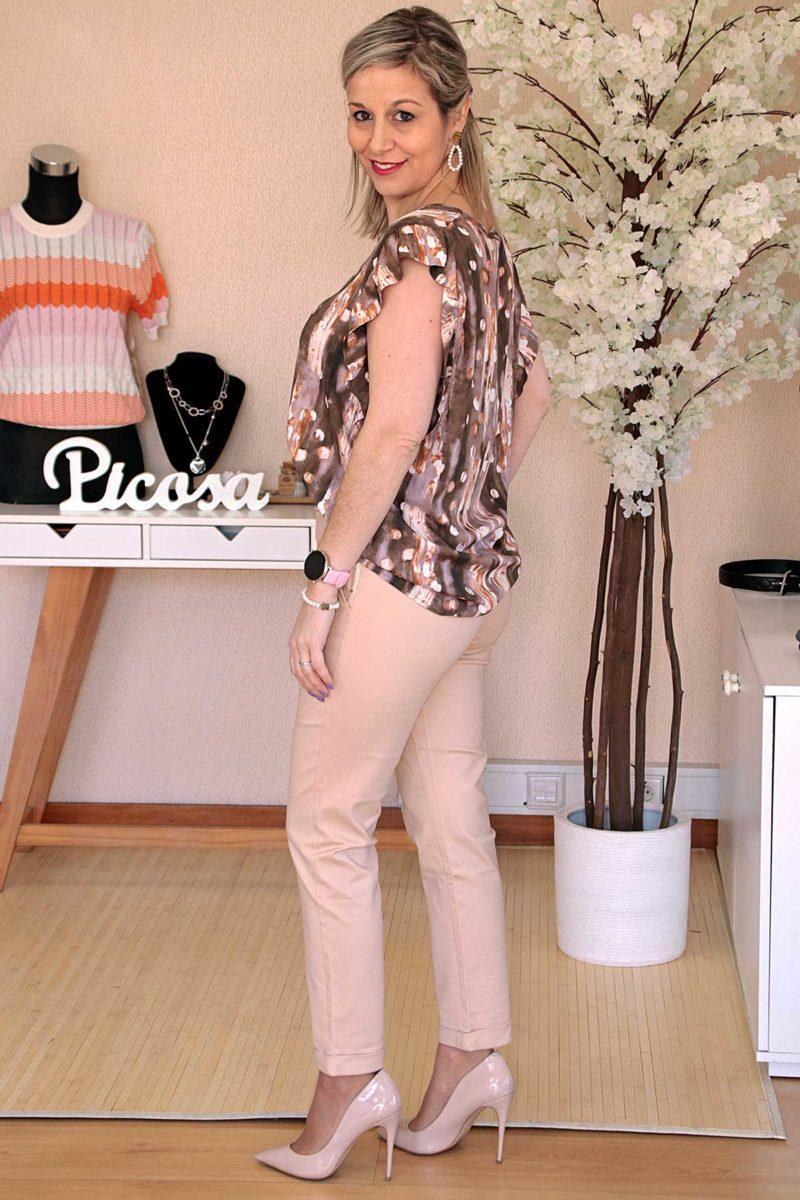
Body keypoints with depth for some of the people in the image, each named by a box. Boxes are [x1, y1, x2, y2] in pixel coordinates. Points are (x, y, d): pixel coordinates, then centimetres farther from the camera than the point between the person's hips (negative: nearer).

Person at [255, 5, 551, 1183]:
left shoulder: (415, 245, -17)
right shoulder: (482, 239, 12)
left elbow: (392, 429, -23)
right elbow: (530, 397, 22)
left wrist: (326, 580, -18)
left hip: (399, 573, -9)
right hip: (473, 573, 9)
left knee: (330, 823, 2)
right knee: (453, 821, 14)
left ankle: (351, 1078, 10)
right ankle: (474, 1057, 23)